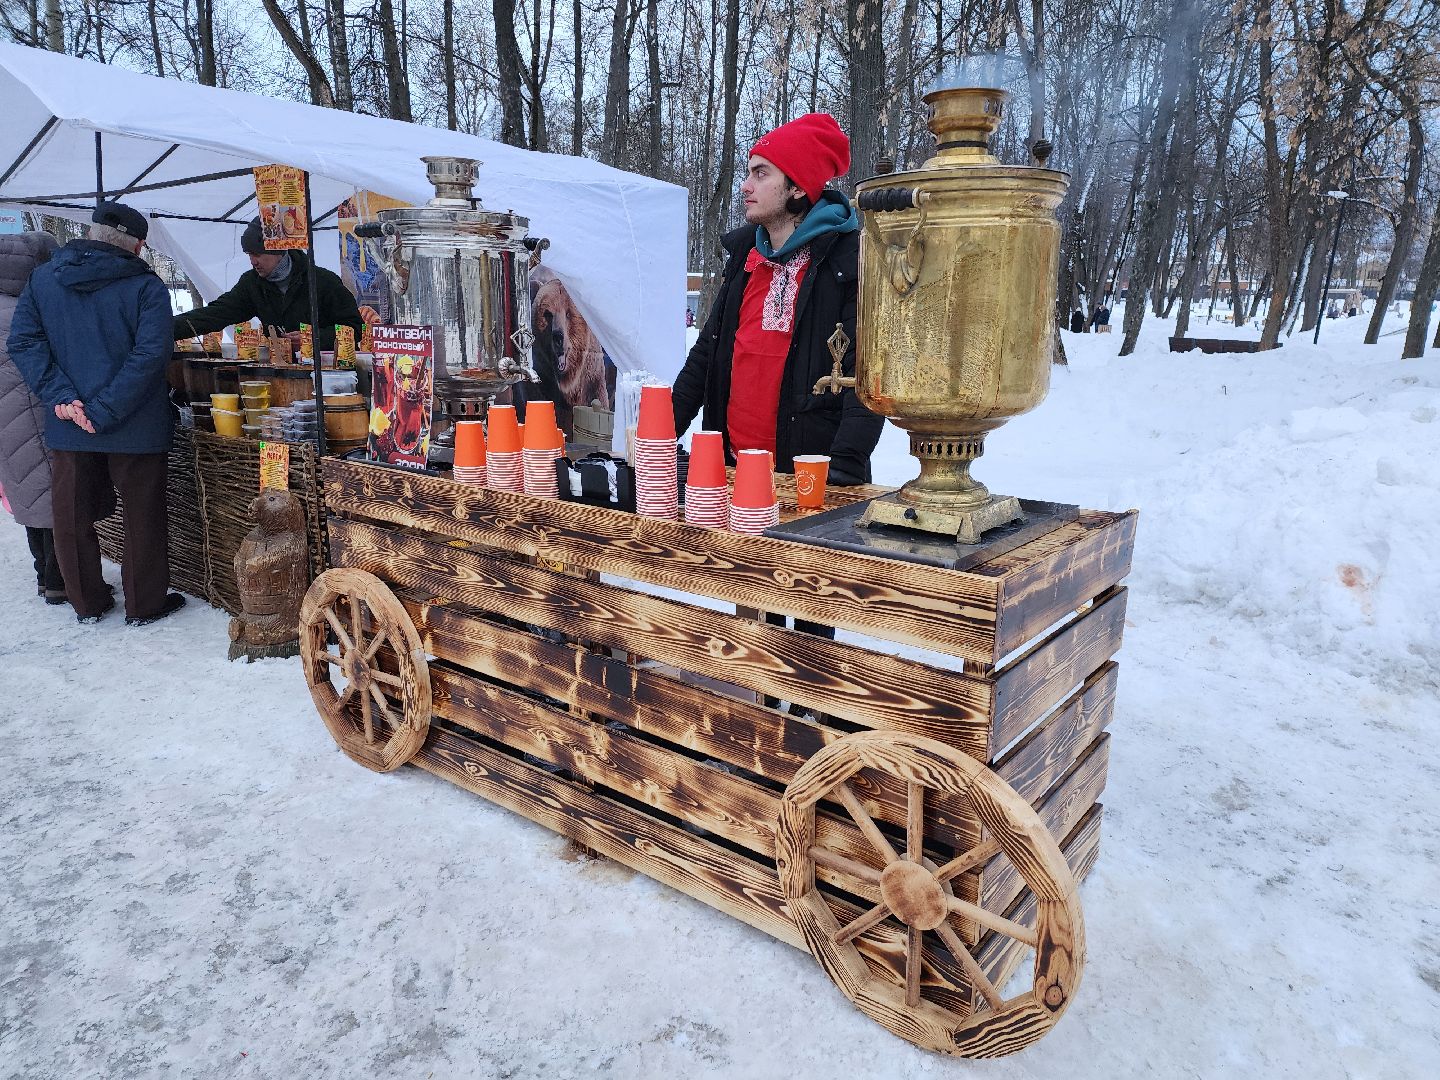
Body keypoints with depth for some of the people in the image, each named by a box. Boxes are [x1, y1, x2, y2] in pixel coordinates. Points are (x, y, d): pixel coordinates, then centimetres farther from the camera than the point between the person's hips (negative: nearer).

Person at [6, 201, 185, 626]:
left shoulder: (42, 279, 5)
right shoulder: (145, 286, -8)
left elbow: (23, 341, -3)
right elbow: (151, 352, -20)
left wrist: (62, 397, -9)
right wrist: (104, 411, -18)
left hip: (67, 428, 4)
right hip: (134, 428, -4)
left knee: (72, 517, 16)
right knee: (143, 517, 9)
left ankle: (87, 602, 29)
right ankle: (145, 604, 18)